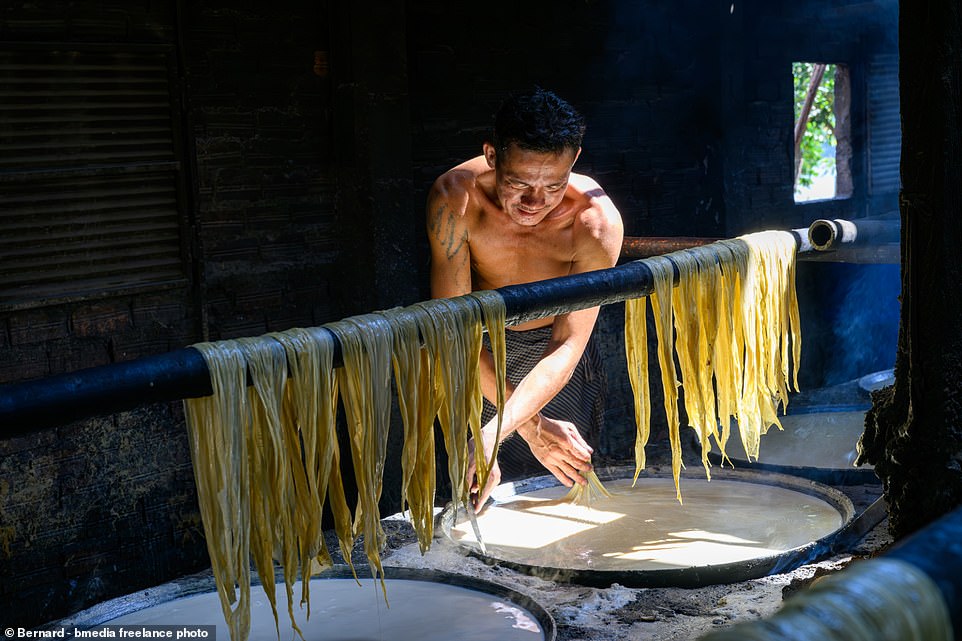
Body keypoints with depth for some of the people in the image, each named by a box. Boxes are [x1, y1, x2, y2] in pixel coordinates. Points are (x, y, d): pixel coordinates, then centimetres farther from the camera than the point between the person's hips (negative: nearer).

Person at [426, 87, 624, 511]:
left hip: (550, 355, 1)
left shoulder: (597, 222, -33)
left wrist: (494, 435, -47)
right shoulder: (454, 198, -33)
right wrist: (531, 426, -34)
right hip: (478, 350, 0)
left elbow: (567, 348, -33)